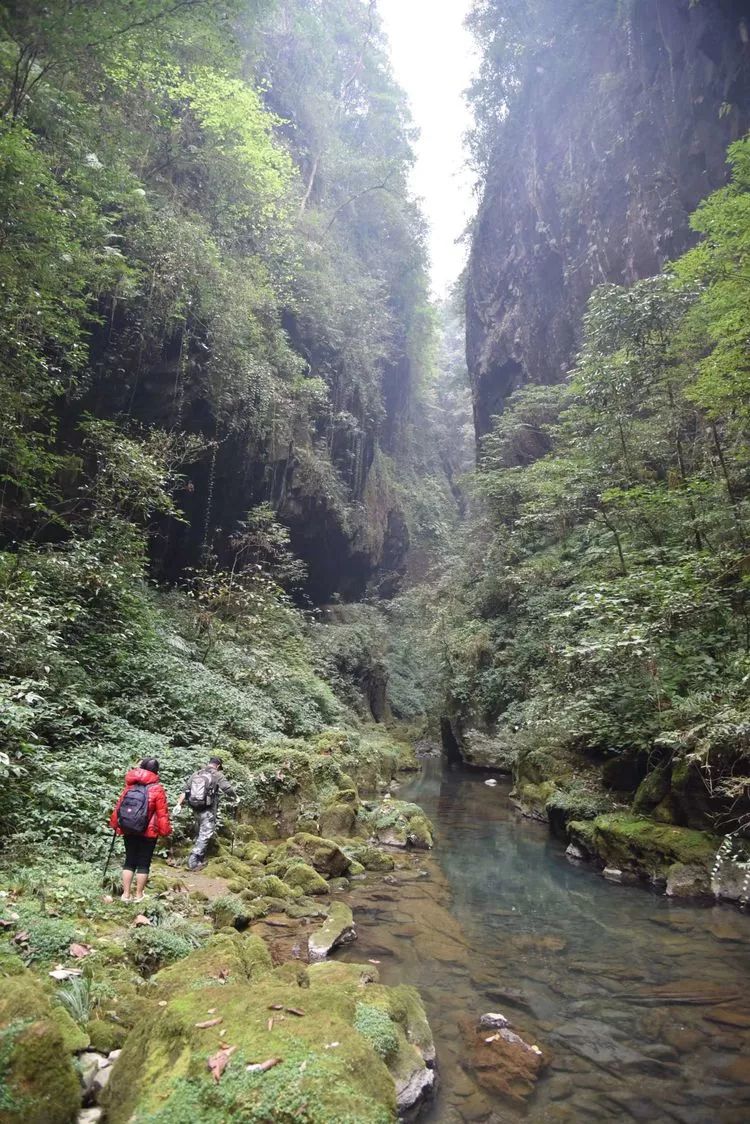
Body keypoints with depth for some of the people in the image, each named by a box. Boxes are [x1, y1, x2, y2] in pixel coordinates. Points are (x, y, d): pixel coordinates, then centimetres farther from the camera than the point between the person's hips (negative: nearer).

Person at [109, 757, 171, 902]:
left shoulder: (130, 785, 0)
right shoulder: (157, 789, -13)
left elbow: (119, 805, 7)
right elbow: (162, 813, -12)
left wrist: (115, 824, 19)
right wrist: (165, 831, -2)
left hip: (128, 830, 4)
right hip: (148, 832, -4)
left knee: (129, 861, 16)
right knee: (144, 863, 9)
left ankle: (126, 894, 17)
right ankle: (139, 895, 16)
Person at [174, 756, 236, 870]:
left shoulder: (196, 774, 11)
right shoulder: (217, 775, -6)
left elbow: (185, 791, 8)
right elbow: (228, 789, -15)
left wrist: (178, 804, 8)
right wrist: (234, 797, 4)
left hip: (196, 808, 7)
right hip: (208, 810, -6)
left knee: (201, 832, 26)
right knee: (205, 835, -1)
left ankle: (200, 857, 37)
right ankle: (193, 861, -6)